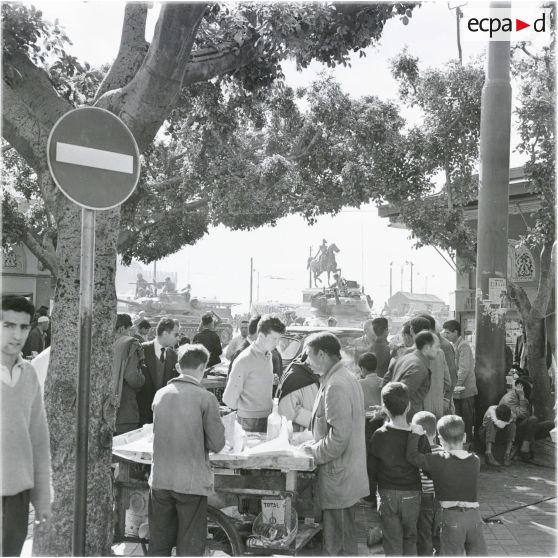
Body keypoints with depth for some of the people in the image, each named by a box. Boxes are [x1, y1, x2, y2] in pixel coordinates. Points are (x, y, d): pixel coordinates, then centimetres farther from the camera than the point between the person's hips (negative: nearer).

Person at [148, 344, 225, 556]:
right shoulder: (205, 398, -11)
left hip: (160, 480, 4)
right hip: (192, 482, -4)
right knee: (189, 548, 6)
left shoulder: (160, 394, 3)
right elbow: (217, 444, -9)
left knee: (158, 545, 14)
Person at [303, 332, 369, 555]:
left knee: (338, 547, 0)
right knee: (346, 542, 19)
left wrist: (313, 452, -11)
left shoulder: (335, 386, -22)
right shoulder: (347, 378, 10)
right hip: (349, 478, 10)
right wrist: (315, 441, 11)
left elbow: (338, 438, -25)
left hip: (338, 480, -10)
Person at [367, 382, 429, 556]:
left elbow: (371, 470, -4)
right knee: (410, 540, 19)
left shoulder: (380, 436, -12)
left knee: (392, 544, 10)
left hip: (387, 495, -1)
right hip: (412, 494, 1)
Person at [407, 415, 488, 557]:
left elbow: (412, 456, -12)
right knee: (479, 553, 15)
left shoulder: (439, 460, -12)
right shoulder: (475, 461, 1)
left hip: (451, 517, -4)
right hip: (474, 515, 4)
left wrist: (415, 434, 0)